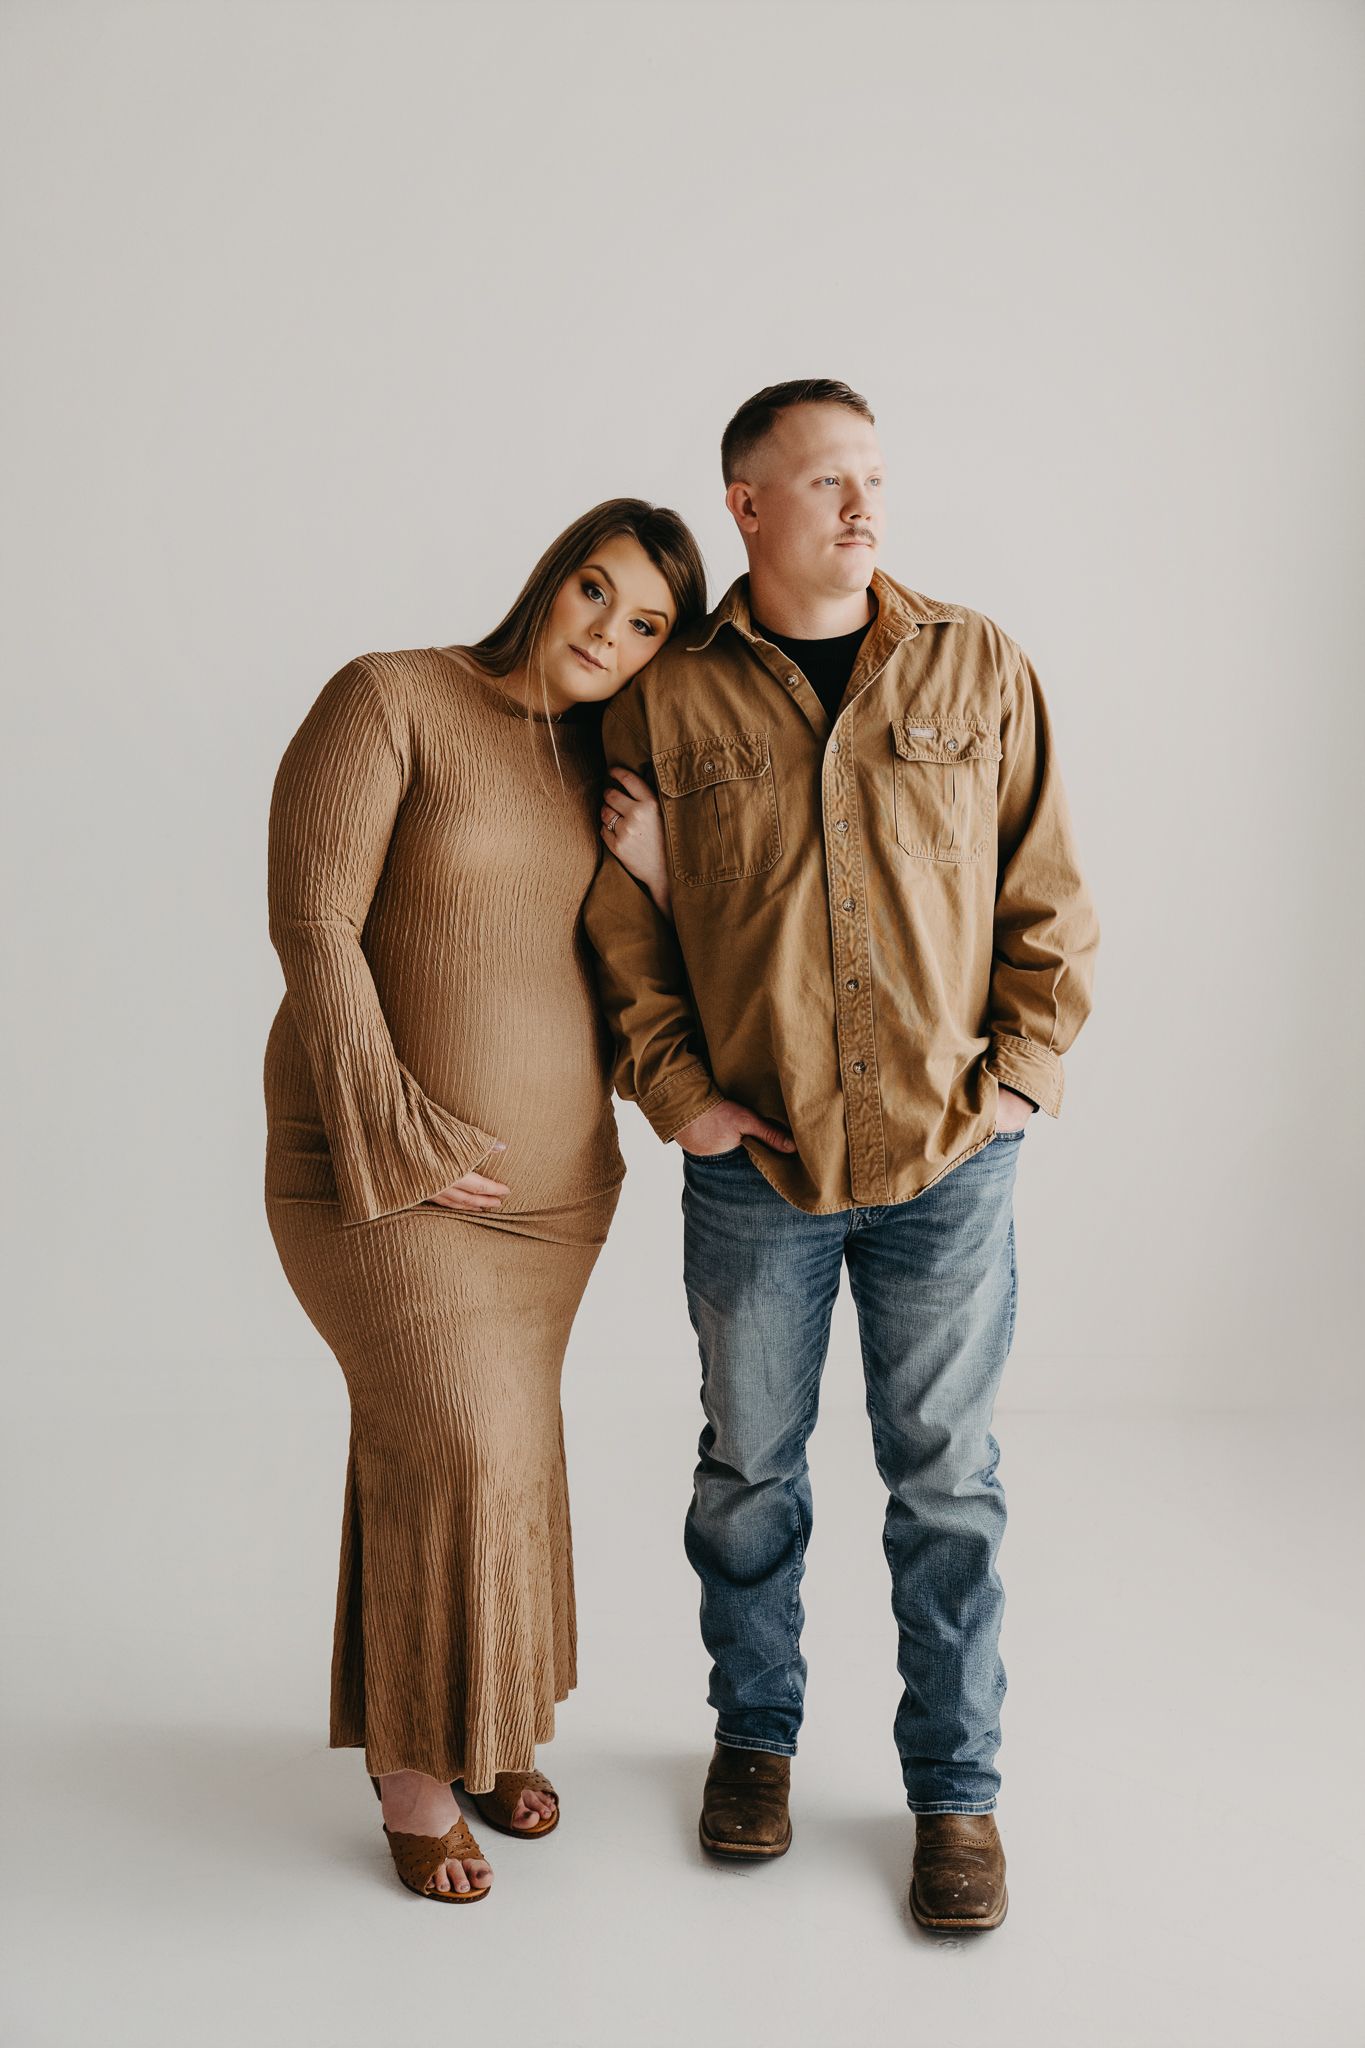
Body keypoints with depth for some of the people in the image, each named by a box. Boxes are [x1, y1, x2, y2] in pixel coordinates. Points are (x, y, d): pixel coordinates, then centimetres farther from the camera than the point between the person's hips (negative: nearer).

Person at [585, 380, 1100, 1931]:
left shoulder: (979, 669, 2)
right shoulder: (667, 697, -1)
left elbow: (1048, 897, 5)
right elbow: (616, 917, 4)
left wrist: (1020, 1076, -2)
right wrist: (676, 1090, -4)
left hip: (949, 1161, 0)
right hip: (754, 1166, 0)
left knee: (944, 1481, 9)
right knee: (749, 1469, 14)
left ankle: (956, 1788, 25)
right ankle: (753, 1731, 36)